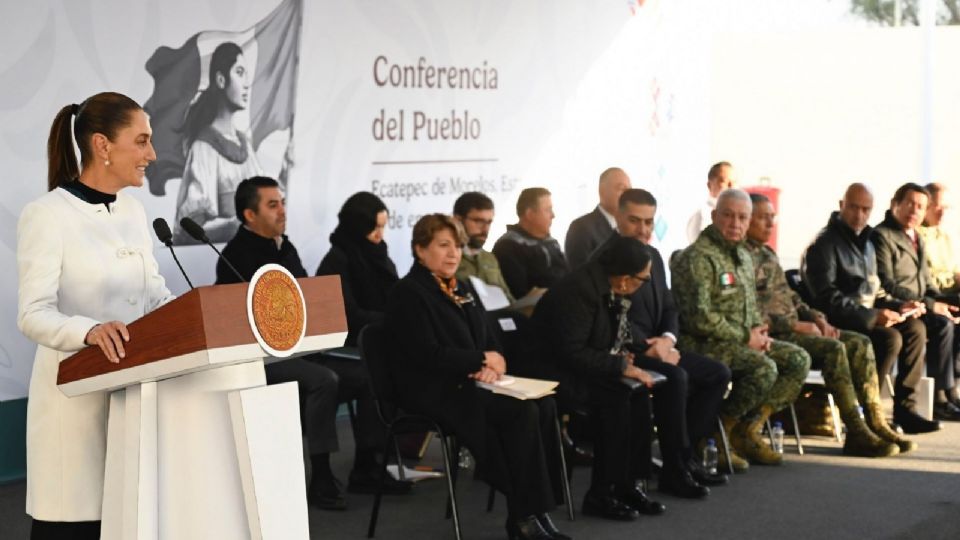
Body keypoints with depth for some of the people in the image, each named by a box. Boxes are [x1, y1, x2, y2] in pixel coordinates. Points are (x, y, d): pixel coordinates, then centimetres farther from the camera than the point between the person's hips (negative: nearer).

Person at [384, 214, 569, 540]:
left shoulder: (461, 290, 19)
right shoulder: (408, 293, -7)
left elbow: (488, 339, 17)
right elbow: (428, 354, -17)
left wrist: (490, 365, -7)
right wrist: (481, 361, -9)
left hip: (469, 383, 8)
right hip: (435, 393, -8)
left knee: (544, 406, -18)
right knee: (522, 412, -26)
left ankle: (532, 510, -17)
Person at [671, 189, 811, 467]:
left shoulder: (744, 256, 18)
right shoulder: (697, 258, -13)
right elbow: (700, 318, -20)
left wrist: (759, 331, 4)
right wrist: (745, 337, -14)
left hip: (742, 339, 10)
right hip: (705, 344, -10)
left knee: (798, 359, -2)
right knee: (764, 369, -30)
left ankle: (748, 429, -1)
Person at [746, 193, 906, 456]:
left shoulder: (768, 254, 22)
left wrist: (816, 317, 7)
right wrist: (796, 325, -16)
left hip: (792, 326, 10)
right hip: (771, 334, -10)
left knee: (860, 343, -3)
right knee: (834, 348, -27)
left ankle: (876, 423, -7)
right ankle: (856, 433, -24)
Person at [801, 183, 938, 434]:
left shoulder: (866, 243, 22)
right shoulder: (824, 244, -8)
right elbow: (828, 298, -19)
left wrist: (898, 305, 8)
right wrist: (872, 317, -24)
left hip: (865, 318, 9)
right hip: (837, 324, -9)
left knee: (915, 327, -8)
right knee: (890, 338, -28)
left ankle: (905, 408, -8)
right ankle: (868, 414, -21)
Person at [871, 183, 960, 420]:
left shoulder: (917, 240, 22)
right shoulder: (881, 236, -7)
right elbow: (886, 286, -17)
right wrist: (930, 305, -18)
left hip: (919, 309, 9)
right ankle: (941, 398, -23)